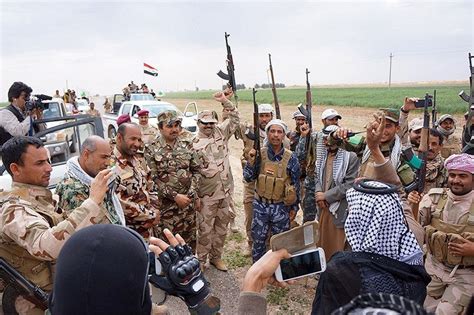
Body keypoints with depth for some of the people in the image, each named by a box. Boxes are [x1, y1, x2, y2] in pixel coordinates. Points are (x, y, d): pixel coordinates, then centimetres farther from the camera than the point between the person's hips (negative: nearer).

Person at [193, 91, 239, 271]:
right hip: (207, 194, -4)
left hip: (225, 190, 5)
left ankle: (216, 257, 33)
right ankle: (201, 260, 23)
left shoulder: (221, 132, 5)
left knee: (222, 226, 16)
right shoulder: (193, 144, -7)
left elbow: (235, 119, 8)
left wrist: (225, 101, -4)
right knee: (205, 228, 6)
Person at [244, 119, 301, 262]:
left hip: (281, 207, -1)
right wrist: (251, 161, -19)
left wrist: (293, 208, 3)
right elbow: (248, 178, -4)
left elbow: (295, 185, 0)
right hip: (260, 205, 1)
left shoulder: (290, 158, -7)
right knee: (258, 240, 12)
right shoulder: (259, 154, -5)